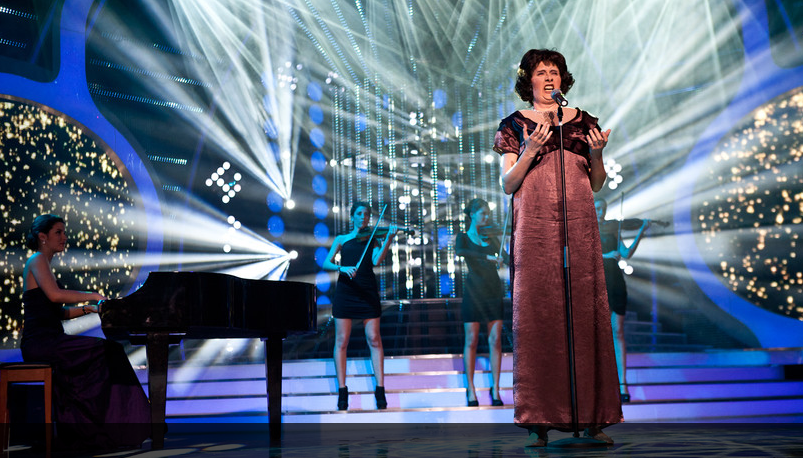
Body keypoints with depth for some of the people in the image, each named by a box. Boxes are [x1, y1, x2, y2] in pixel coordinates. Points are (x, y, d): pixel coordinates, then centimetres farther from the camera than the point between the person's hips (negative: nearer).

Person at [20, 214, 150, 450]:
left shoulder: (44, 264, 25)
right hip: (41, 340, -9)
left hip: (48, 340, 9)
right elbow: (54, 295, -23)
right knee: (107, 352, -17)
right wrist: (92, 296, -14)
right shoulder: (37, 261, -4)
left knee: (110, 350, -2)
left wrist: (87, 309, 9)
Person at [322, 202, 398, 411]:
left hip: (367, 291, 0)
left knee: (374, 339, -5)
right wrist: (342, 268, -15)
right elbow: (326, 263, 5)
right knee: (341, 340, -2)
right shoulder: (341, 239, 13)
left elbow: (376, 260, -8)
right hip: (345, 290, 1)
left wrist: (388, 239, -21)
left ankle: (380, 389, -2)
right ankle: (342, 391, 3)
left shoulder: (373, 238, 10)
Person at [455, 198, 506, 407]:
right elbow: (459, 252, -21)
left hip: (493, 291, 3)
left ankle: (495, 389, 3)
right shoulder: (464, 237, 3)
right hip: (473, 291, -3)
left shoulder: (491, 238, 15)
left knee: (495, 340, -1)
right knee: (471, 340, -1)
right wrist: (487, 257, -30)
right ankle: (470, 389, 6)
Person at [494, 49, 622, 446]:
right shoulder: (515, 125, 10)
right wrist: (529, 151, -10)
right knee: (536, 313, -7)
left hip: (579, 226, 2)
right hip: (534, 228, -2)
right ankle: (539, 421, -2)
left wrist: (596, 154, -3)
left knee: (585, 312, -3)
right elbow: (507, 184, 4)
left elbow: (597, 184, 15)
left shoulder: (582, 121, 16)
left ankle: (591, 417, 2)